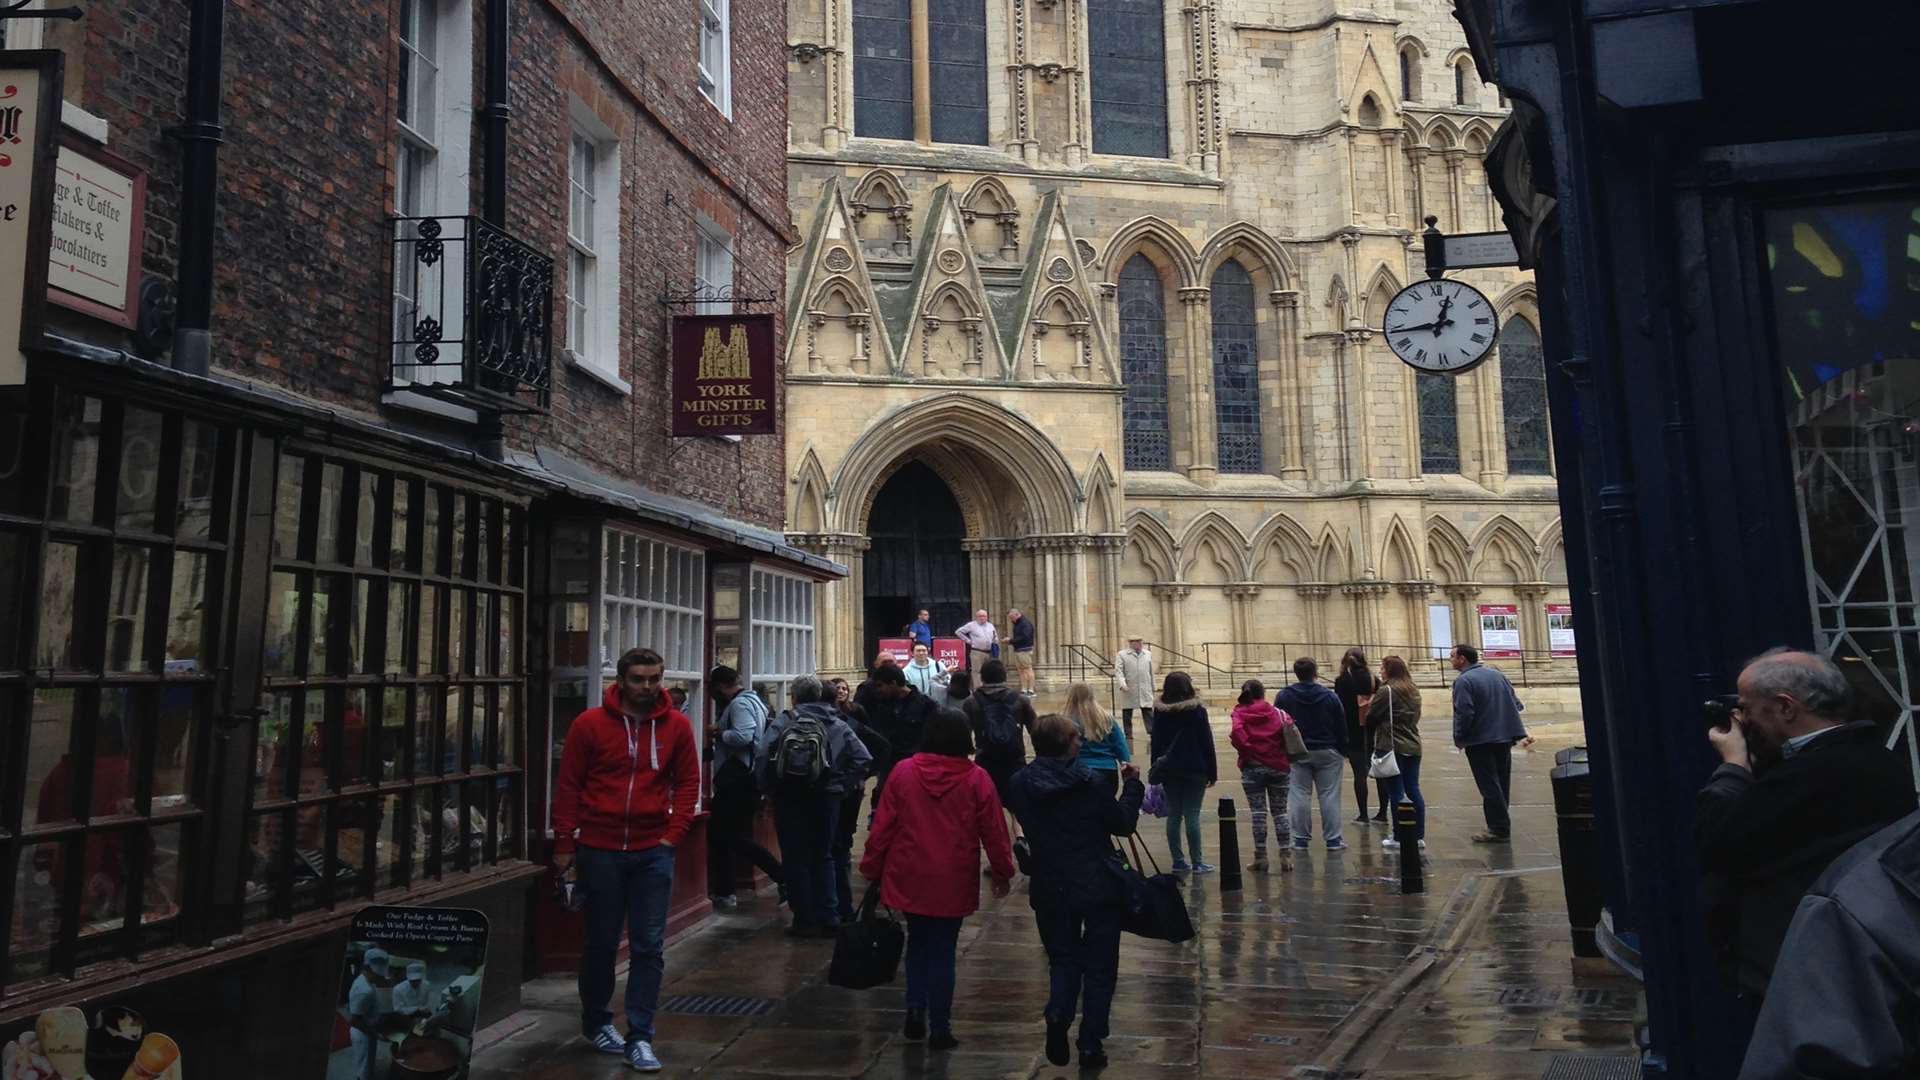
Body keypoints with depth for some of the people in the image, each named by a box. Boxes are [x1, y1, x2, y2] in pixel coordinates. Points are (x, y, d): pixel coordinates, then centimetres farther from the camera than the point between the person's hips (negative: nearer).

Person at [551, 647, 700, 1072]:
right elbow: (568, 786, 0)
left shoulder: (676, 725, 0)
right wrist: (564, 844, -1)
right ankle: (595, 1022, 33)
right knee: (601, 941, 13)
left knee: (649, 947, 1)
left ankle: (640, 1037, 11)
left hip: (653, 851, 1)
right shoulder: (589, 724, -4)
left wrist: (673, 834, -3)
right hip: (599, 850, -1)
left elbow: (687, 783, 6)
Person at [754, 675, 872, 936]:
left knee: (797, 859, 9)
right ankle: (829, 918, 14)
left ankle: (805, 920, 12)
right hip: (826, 799, 3)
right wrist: (843, 786, 1)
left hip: (789, 799, -3)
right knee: (823, 857, 17)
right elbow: (863, 758, -7)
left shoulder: (783, 722, -7)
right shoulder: (836, 724, 2)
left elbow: (762, 755, -18)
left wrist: (769, 788, -5)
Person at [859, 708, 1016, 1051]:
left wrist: (871, 868, 9)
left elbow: (882, 826, -3)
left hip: (909, 878, 2)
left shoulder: (902, 772, -7)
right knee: (942, 951, 9)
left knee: (917, 942, 21)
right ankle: (939, 1028, 13)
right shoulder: (976, 779, -10)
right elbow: (994, 832, -4)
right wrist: (1003, 873, 10)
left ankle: (915, 1011, 13)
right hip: (953, 882, -1)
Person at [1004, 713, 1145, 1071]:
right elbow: (1123, 824, -5)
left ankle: (1057, 1015, -7)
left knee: (1063, 960, 19)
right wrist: (1133, 784, 6)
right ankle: (1091, 1045, 13)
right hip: (1098, 886, -3)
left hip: (1050, 889, 3)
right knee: (1099, 966, 12)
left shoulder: (1020, 784, -8)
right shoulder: (1090, 782, -17)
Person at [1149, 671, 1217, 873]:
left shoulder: (1159, 711, 3)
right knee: (1192, 815, -3)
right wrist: (1212, 772, 1)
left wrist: (1156, 770, 12)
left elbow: (1155, 742, 6)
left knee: (1173, 815, 8)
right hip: (1194, 770, -3)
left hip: (1169, 771, 3)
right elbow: (1207, 742, -5)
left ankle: (1178, 860, 11)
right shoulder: (1197, 710, -7)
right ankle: (1197, 862, -1)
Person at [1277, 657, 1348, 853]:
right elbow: (1341, 726, 1)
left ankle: (1301, 839, 5)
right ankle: (1333, 839, 5)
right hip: (1327, 752, 0)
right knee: (1329, 795, 4)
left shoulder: (1283, 697, -3)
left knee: (1299, 796, 4)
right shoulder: (1329, 696, -4)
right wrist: (1343, 751, 11)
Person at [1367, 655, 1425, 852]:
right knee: (1413, 791, 10)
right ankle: (1419, 836, 12)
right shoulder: (1413, 691, 13)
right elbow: (1415, 717, 18)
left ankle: (1399, 838, 1)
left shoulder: (1386, 691, -12)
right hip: (1413, 746, 7)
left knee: (1396, 793, -2)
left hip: (1393, 747, -7)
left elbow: (1371, 718, -10)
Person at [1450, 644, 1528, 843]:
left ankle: (1499, 829, -1)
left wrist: (1459, 738, -9)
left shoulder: (1464, 681, -14)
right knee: (1501, 785, 14)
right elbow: (1516, 704, 14)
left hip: (1480, 741, -8)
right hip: (1505, 739, 8)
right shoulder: (1497, 675, 12)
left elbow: (1463, 713, -21)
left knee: (1490, 787, -2)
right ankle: (1502, 826, 21)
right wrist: (1505, 726, 17)